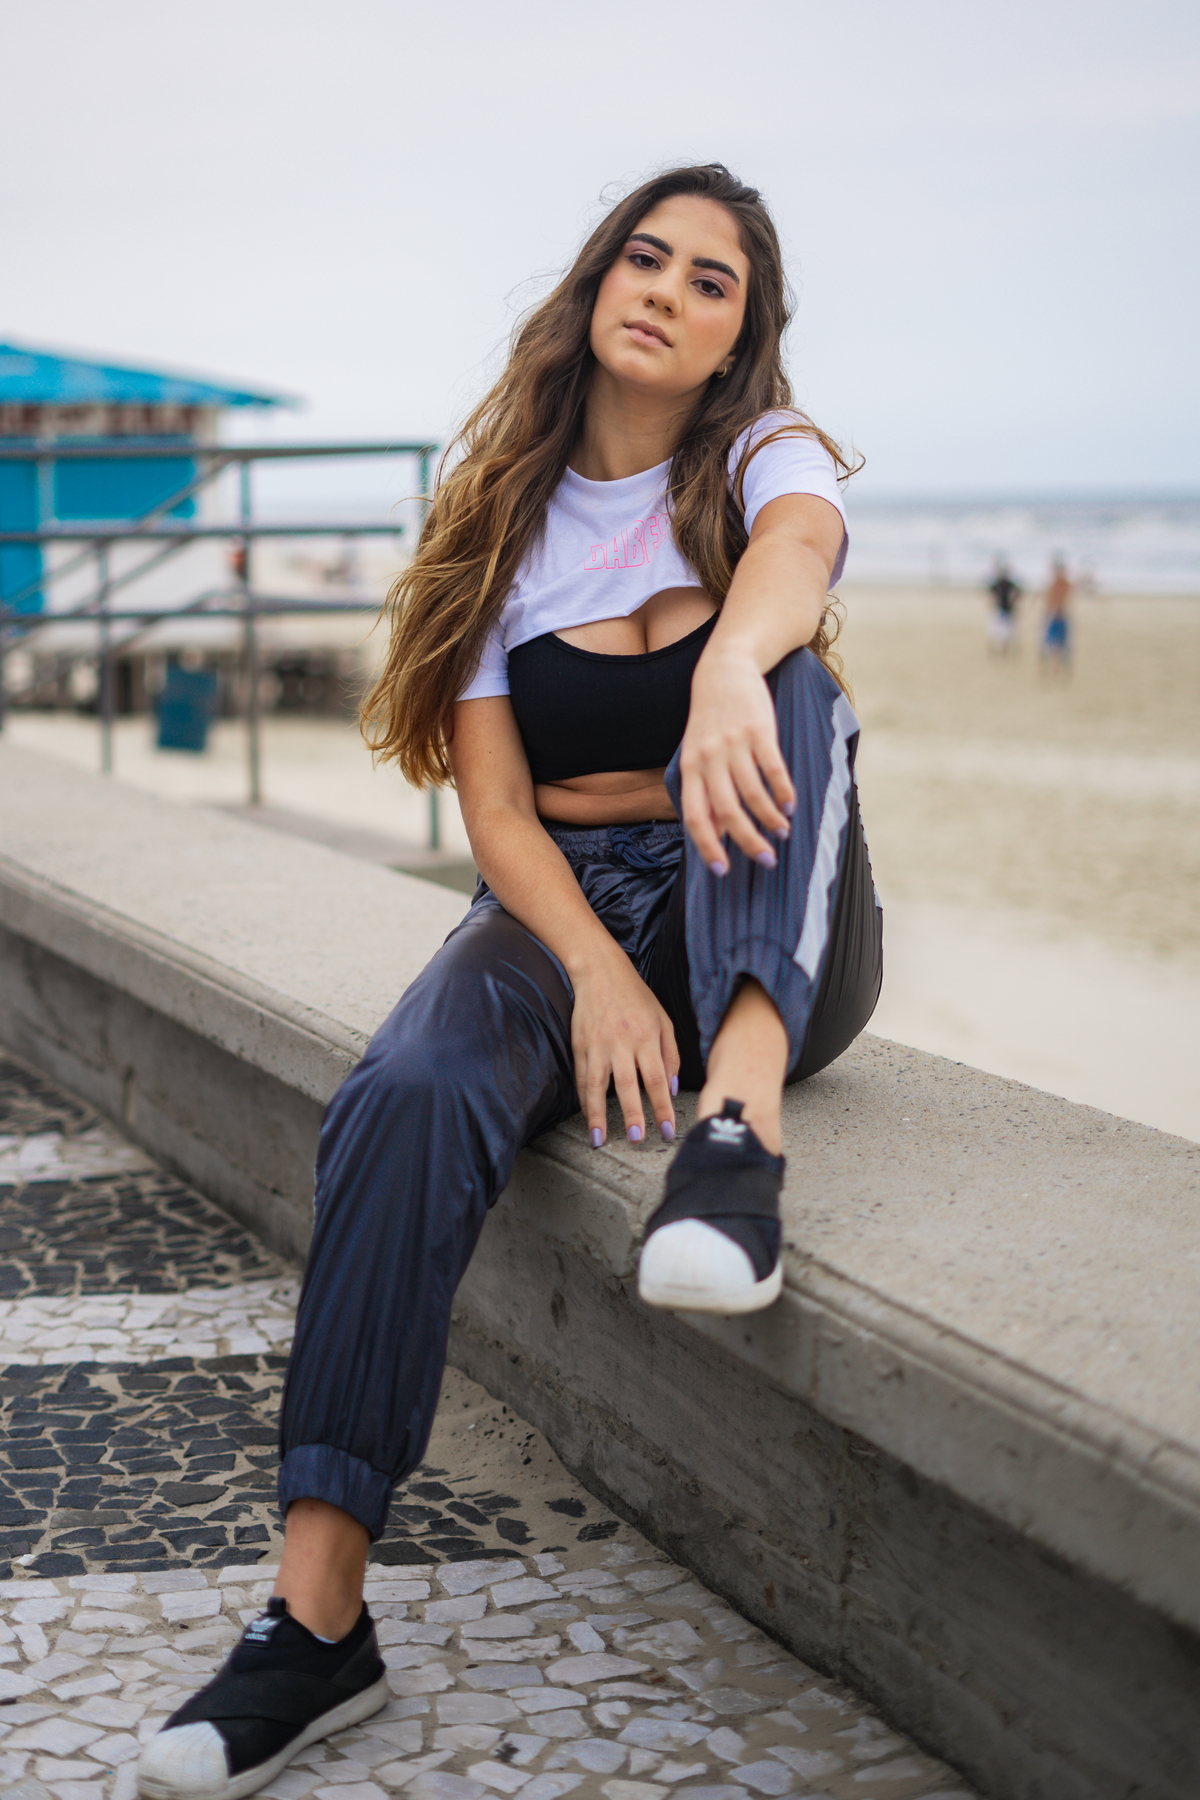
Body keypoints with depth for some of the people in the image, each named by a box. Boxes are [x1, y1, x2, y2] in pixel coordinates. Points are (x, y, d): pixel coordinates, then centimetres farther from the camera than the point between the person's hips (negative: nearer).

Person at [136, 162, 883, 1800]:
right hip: (561, 909, 1)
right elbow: (495, 803, -1)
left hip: (774, 939, -1)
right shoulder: (501, 505, 7)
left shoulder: (765, 459, 2)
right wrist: (597, 973, -22)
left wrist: (736, 661, -53)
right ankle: (316, 1614, -33)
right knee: (409, 1099, -31)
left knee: (792, 679, -29)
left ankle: (738, 1121, -48)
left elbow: (797, 548, -27)